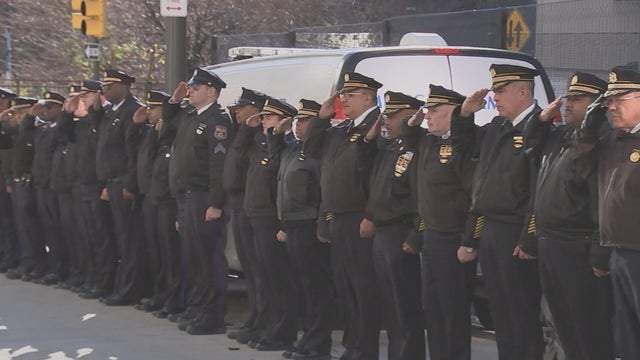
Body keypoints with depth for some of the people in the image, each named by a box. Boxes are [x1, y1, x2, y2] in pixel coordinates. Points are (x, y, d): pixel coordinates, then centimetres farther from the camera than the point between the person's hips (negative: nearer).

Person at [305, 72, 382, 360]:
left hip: (361, 220, -10)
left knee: (364, 287, -6)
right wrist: (322, 117, 9)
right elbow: (311, 149, 21)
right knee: (344, 285, 13)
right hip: (338, 219, 10)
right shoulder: (341, 131, 18)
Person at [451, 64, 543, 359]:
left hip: (516, 235, -9)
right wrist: (465, 113, 11)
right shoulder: (497, 127, 13)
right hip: (490, 230, 9)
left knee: (522, 314, -3)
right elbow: (464, 145, 30)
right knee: (500, 312, 15)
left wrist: (529, 240, -22)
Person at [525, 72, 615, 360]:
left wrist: (600, 256, -23)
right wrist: (542, 119, 11)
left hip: (577, 251, -10)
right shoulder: (559, 135, 11)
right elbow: (531, 146, 31)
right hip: (548, 246, 10)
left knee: (591, 334, -2)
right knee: (564, 326, 18)